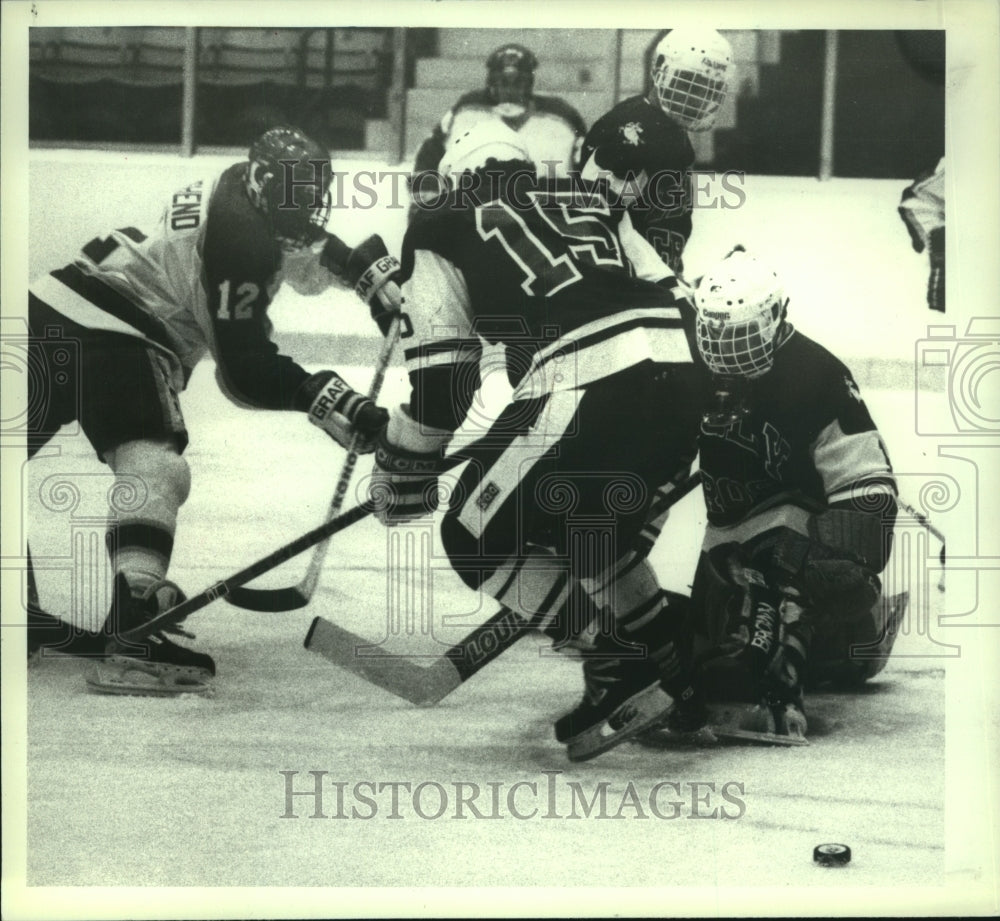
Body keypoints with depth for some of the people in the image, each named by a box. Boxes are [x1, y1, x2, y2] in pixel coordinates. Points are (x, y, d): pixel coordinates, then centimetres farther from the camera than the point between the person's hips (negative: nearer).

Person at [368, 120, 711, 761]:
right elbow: (677, 300, 26)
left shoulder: (442, 234, 17)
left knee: (481, 536, 9)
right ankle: (675, 662, 27)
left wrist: (403, 476, 22)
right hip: (681, 377, 7)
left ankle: (624, 671, 3)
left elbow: (441, 374, 11)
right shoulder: (590, 204, 31)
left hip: (587, 384, -7)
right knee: (585, 523, 30)